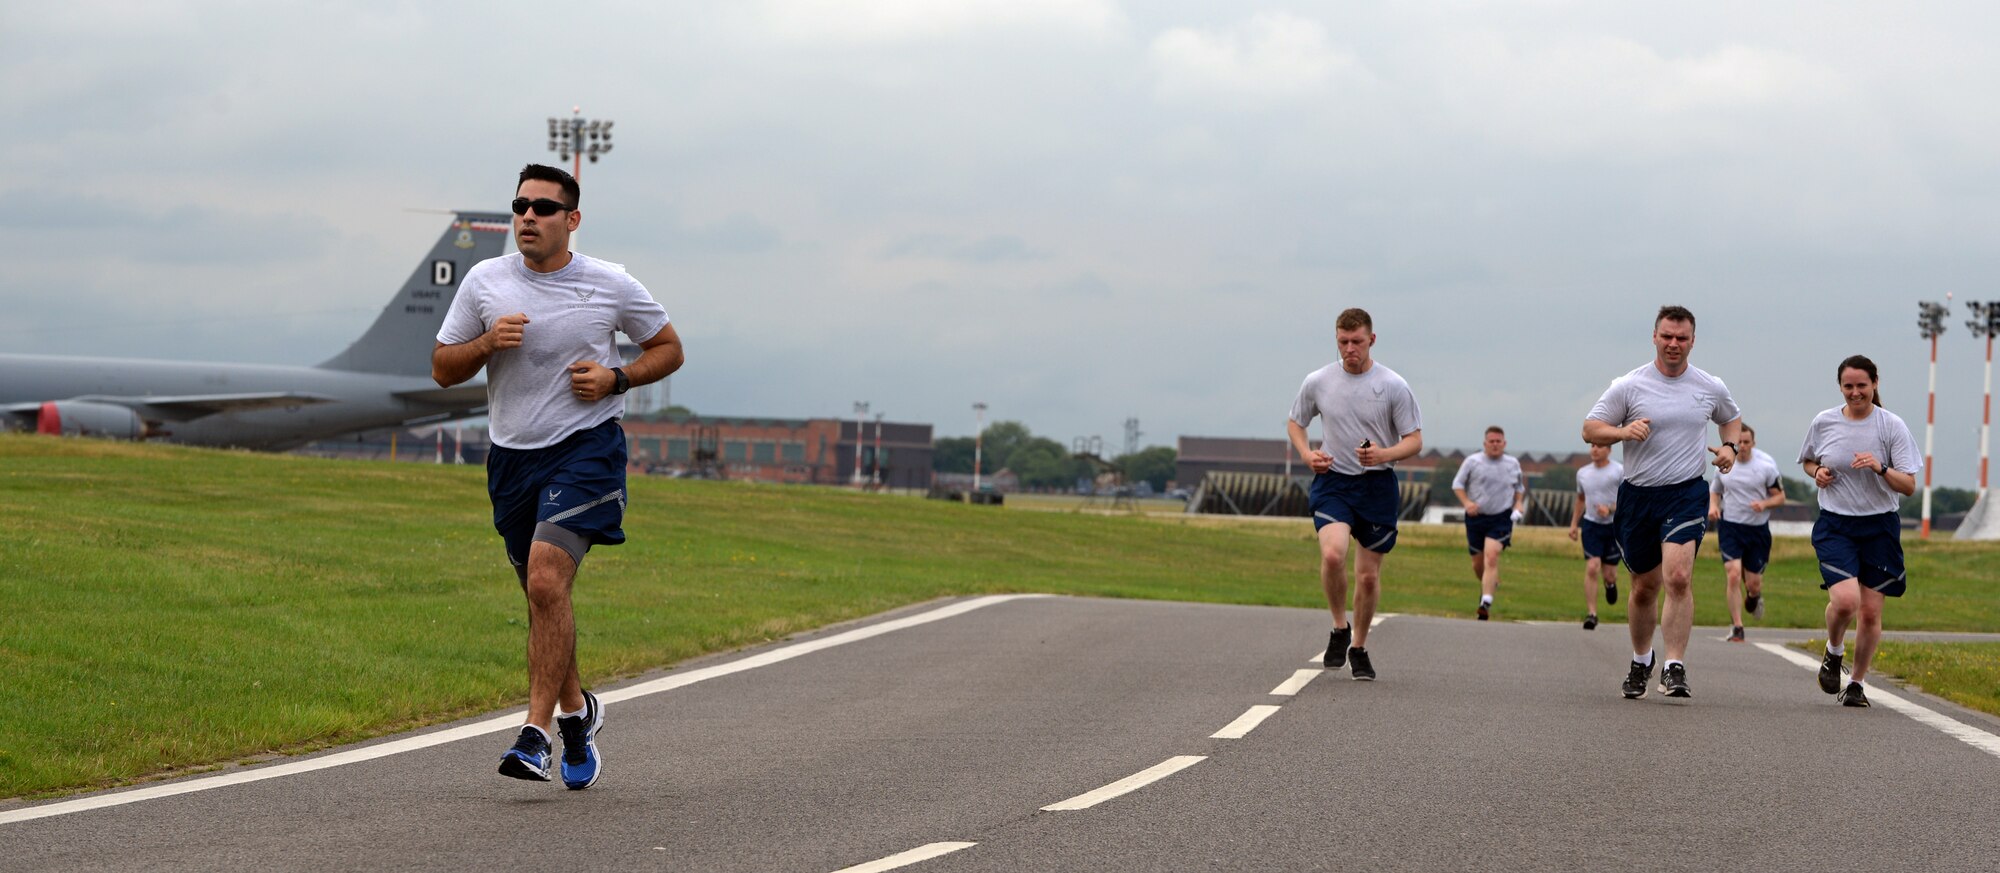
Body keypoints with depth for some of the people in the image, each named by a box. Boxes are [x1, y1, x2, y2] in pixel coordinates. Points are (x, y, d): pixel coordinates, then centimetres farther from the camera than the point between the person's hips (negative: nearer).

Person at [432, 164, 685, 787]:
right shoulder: (484, 281, 2)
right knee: (543, 596, 12)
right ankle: (576, 711, 36)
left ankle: (537, 731, -20)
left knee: (547, 580, -22)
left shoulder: (611, 286, -3)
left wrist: (615, 378, -9)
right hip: (513, 456, 4)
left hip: (585, 448, -4)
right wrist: (487, 343, -13)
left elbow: (669, 349, 9)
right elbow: (442, 369, 8)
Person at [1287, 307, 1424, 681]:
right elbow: (1295, 422, 17)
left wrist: (1384, 454, -21)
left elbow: (1414, 440, -1)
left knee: (1369, 574, 5)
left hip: (1378, 486, 0)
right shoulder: (1318, 382, 1)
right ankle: (1340, 630, -3)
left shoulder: (1394, 386, -4)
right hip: (1332, 482, 0)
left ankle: (1359, 648, 24)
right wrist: (1306, 454, -3)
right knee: (1332, 553, -25)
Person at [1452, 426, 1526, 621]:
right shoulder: (1473, 462, 0)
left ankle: (1486, 602, -24)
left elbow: (1519, 487, 23)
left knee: (1491, 557, -20)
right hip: (1476, 517, 1)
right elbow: (1457, 484, 4)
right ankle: (1491, 585, 40)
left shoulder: (1513, 464, 7)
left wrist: (1518, 504, 5)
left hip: (1501, 519, -1)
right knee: (1478, 564, 7)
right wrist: (1466, 502, -12)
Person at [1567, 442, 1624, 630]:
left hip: (1614, 525, -2)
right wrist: (1574, 523, 17)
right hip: (1591, 524, 2)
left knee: (1609, 572, 4)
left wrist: (1610, 509, -22)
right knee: (1592, 568, -13)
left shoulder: (1619, 471, -6)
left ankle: (1610, 583, 43)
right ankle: (1591, 613, -12)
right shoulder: (1582, 472, 8)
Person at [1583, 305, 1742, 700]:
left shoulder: (1712, 388, 6)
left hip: (1687, 493, -1)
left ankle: (1675, 668, -20)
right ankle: (1641, 660, 33)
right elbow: (1590, 429, 1)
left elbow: (1732, 418, 26)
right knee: (1644, 587, 9)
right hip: (1638, 495, 1)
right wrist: (1623, 431, -18)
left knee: (1677, 576, -20)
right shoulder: (1628, 386, -1)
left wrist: (1729, 447, 6)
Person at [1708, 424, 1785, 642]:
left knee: (1753, 582, 3)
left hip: (1758, 528, -1)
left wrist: (1764, 503, -20)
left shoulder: (1766, 465, -6)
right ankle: (1736, 627, -6)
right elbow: (1715, 490, 18)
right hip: (1730, 526, 1)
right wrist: (1713, 506, -4)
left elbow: (1780, 497, 1)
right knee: (1733, 575, -14)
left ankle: (1754, 597, 43)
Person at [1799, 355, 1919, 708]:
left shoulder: (1892, 426, -5)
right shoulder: (1824, 422, 1)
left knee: (1871, 611, 0)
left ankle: (1856, 682, 20)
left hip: (1880, 527, 0)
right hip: (1834, 524, 0)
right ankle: (1833, 653, 10)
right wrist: (1817, 472, -2)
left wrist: (1881, 468, -24)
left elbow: (1909, 486, -7)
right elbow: (1807, 460, 21)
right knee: (1845, 600, -21)